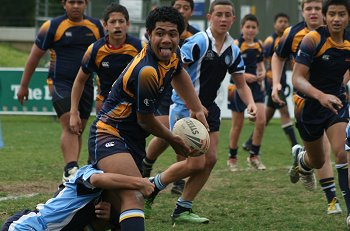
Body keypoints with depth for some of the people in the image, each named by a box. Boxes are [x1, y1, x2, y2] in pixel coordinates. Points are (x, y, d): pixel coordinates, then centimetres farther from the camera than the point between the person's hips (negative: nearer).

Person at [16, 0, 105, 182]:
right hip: (62, 84, -4)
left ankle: (70, 173, 19)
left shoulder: (96, 26, 8)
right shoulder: (53, 27, -3)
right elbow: (34, 57, 4)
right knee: (69, 126, -20)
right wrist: (24, 85, 6)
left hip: (86, 85, 4)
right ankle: (71, 169, -30)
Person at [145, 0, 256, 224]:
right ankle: (151, 188, 9)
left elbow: (241, 84, 15)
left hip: (209, 108, 7)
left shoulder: (233, 50, 6)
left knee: (210, 159, -1)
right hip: (185, 109, -7)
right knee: (196, 162, -12)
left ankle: (183, 209, 10)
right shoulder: (198, 42, -16)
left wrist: (251, 103, -6)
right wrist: (192, 106, -24)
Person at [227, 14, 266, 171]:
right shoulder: (235, 45, -12)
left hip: (255, 86, 4)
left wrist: (262, 73, -3)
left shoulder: (259, 45, 5)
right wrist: (243, 75, -26)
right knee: (237, 125, 5)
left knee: (261, 121, -8)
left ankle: (254, 156, 7)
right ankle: (232, 158, 22)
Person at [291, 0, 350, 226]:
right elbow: (298, 78, -26)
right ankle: (301, 158, 55)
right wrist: (320, 95, -42)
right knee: (318, 162, 16)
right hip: (309, 105, -2)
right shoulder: (312, 40, -20)